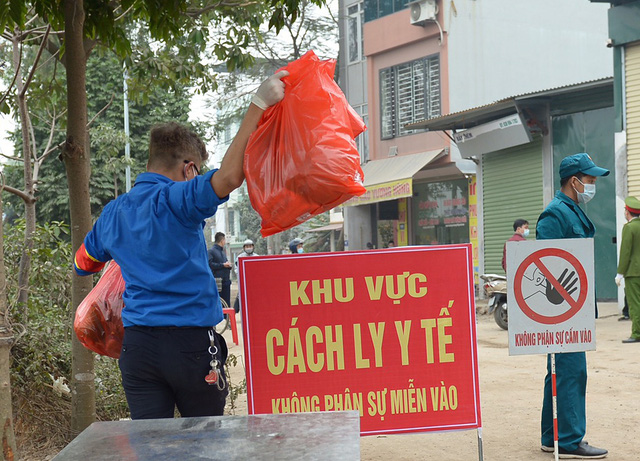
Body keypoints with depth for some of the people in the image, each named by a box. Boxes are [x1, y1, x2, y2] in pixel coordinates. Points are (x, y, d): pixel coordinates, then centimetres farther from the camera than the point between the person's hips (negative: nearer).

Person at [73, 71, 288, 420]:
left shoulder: (113, 213, 11)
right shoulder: (176, 200, -10)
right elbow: (229, 176, -27)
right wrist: (258, 104, -25)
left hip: (137, 344, 5)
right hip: (190, 339, -5)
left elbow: (83, 263, 26)